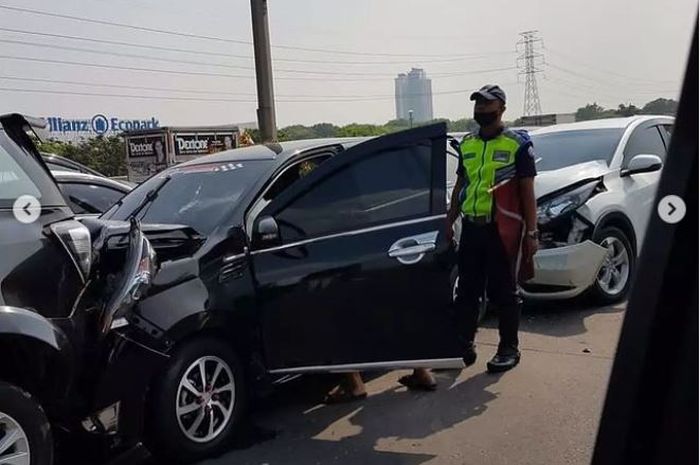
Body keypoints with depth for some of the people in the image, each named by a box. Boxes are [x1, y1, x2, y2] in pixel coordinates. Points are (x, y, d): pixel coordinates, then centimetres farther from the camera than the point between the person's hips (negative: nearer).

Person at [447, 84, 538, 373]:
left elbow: (528, 192, -3)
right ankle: (464, 346, 22)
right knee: (467, 292, 10)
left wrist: (531, 233, -8)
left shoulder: (518, 144, -2)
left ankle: (508, 349, 17)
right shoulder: (467, 144, 14)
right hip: (471, 228, 5)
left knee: (503, 293, 3)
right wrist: (449, 223, 15)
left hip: (503, 231, -5)